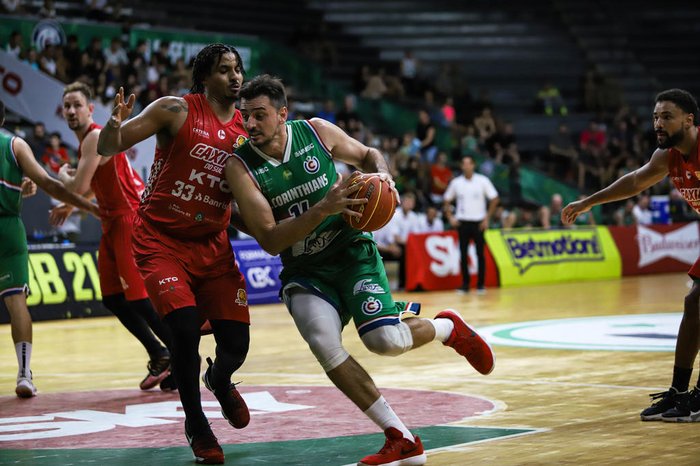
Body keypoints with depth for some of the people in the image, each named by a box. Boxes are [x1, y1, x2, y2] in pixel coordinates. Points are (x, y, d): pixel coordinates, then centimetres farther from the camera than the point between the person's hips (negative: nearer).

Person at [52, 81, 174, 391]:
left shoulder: (96, 137, -14)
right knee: (113, 298, 8)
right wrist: (69, 206, 29)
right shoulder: (86, 140, 17)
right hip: (114, 222, 10)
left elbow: (79, 186, -20)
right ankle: (159, 357, 14)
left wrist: (62, 174, 0)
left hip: (131, 219, -10)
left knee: (138, 296, -14)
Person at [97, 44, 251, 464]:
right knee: (186, 327, -22)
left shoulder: (247, 130, 2)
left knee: (236, 344, -3)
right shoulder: (176, 111, -11)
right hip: (161, 241, -4)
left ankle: (220, 382, 36)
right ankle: (195, 422, 1)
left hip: (212, 245, 4)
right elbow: (107, 149, -12)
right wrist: (115, 124, -33)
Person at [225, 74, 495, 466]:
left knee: (385, 340, -21)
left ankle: (450, 328, 17)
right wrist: (323, 209, -32)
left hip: (352, 252, 0)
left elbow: (368, 154, 12)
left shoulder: (317, 132, -9)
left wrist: (382, 174, -12)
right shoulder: (241, 166, -14)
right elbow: (269, 240, -20)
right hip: (304, 270, 1)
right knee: (324, 344, -26)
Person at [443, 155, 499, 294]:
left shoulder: (482, 181, -3)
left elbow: (494, 199, -1)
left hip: (478, 222, -2)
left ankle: (480, 284, 7)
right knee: (463, 254, 0)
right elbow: (447, 201, 13)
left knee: (480, 253, 0)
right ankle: (465, 284, 7)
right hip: (462, 222, 2)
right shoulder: (456, 182, 4)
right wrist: (450, 217, 1)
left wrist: (487, 218, -5)